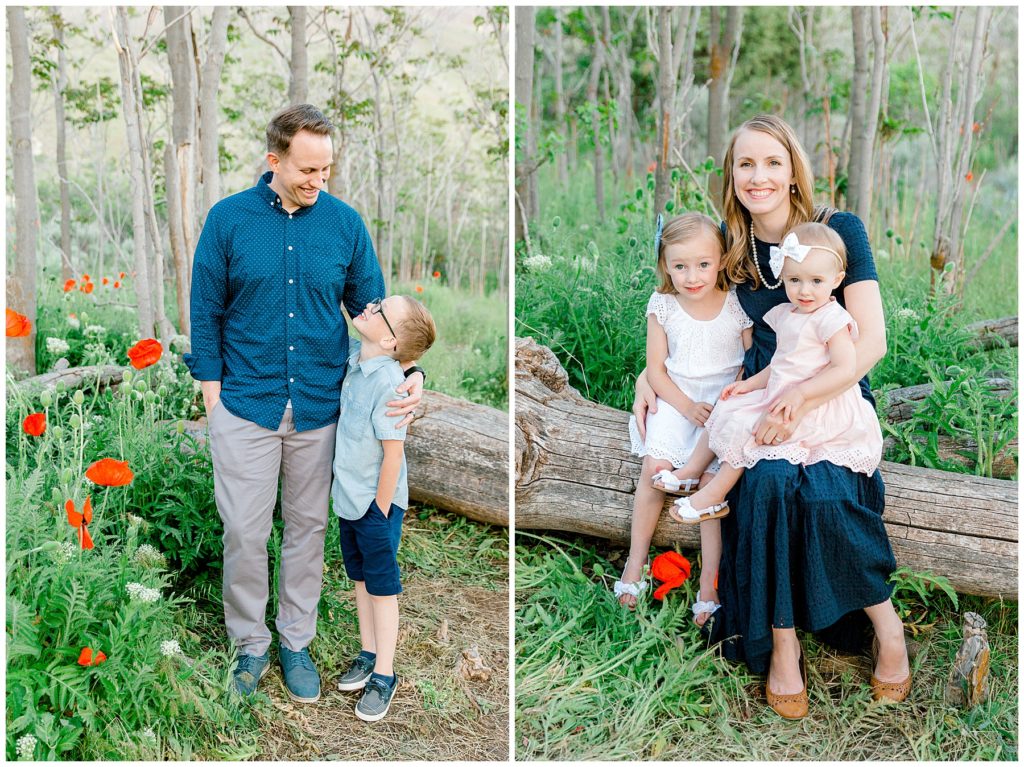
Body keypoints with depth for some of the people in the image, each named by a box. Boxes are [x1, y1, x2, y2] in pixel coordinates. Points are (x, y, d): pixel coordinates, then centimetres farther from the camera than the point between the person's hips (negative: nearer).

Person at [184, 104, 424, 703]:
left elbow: (373, 310, 2)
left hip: (321, 405, 1)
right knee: (245, 532, 5)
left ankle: (296, 641, 31)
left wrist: (410, 373, -13)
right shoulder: (229, 219, -6)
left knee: (308, 528, 13)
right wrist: (213, 390, -3)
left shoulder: (345, 222, -3)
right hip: (246, 403, -1)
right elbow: (207, 311, 0)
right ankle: (250, 642, 27)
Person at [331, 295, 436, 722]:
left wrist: (380, 511, -16)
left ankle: (384, 676, 20)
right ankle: (368, 656, 36)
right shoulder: (353, 355, -5)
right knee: (361, 578, 20)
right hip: (348, 495, 8)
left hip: (376, 502, -8)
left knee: (381, 587, 6)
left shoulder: (389, 382, -27)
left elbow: (393, 454, -23)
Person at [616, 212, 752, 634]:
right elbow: (656, 369, 0)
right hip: (676, 396, 2)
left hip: (725, 397, -2)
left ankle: (709, 580, -13)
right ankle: (636, 560, -2)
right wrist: (686, 406, -13)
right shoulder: (663, 307, -3)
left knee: (712, 475, -20)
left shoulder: (737, 305, -7)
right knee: (655, 466, -18)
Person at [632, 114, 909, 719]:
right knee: (767, 482, -29)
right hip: (762, 394, 2)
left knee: (825, 493, -30)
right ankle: (781, 642, -15)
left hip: (836, 397, -2)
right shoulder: (731, 245, 5)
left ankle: (886, 624, -5)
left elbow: (871, 339, -13)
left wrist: (802, 400, -24)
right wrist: (651, 372, 5)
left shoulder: (840, 231, -6)